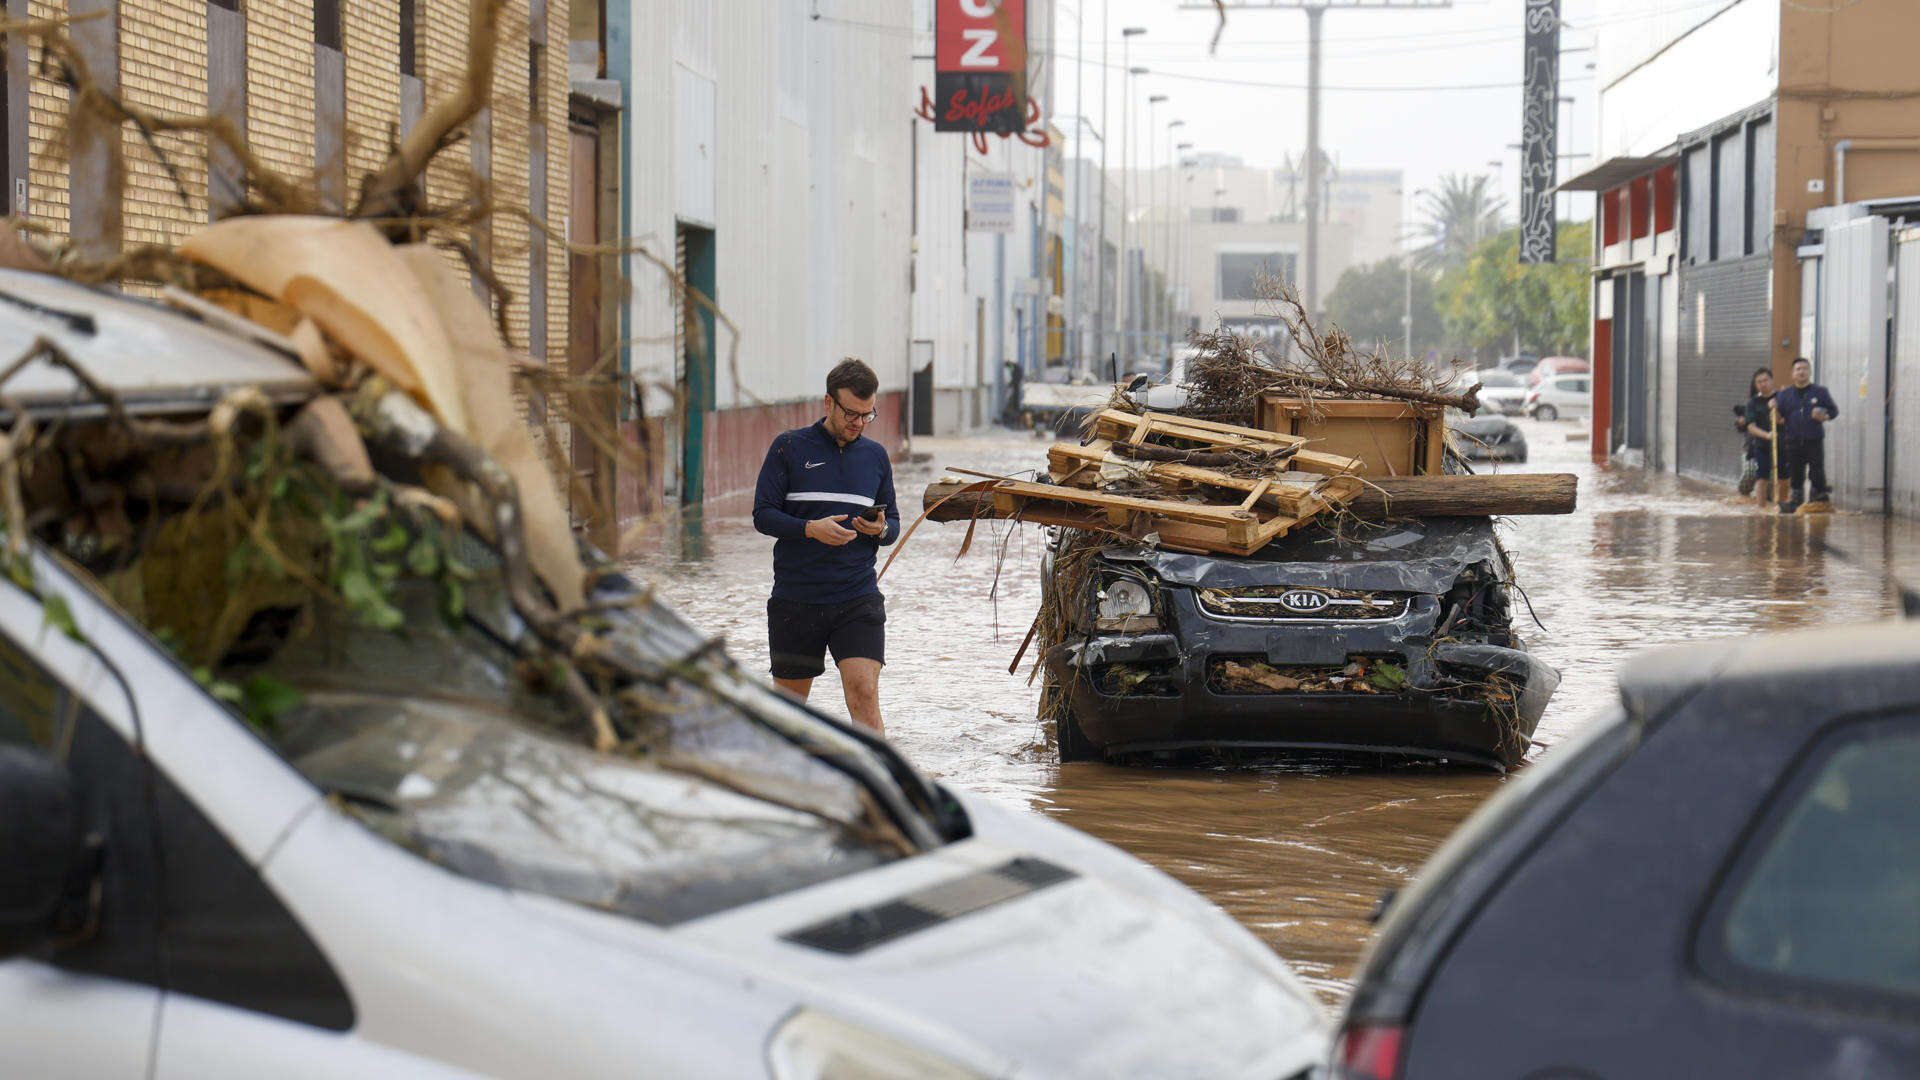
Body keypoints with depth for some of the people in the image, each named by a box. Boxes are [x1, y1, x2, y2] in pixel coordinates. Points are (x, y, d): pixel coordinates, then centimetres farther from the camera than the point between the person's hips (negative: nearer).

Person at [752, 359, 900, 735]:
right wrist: (810, 529, -20)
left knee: (864, 694, -15)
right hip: (796, 599, -1)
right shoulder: (789, 447, 1)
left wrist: (881, 530, -7)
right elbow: (763, 515, -3)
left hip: (858, 599, 1)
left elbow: (893, 522, 18)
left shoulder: (876, 456, 12)